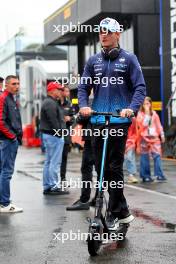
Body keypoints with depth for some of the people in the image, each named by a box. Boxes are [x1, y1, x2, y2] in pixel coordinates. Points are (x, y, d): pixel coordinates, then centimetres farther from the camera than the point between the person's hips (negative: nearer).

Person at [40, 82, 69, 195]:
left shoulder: (51, 102, 20)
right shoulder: (51, 103, -15)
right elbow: (53, 121, -21)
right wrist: (59, 132, -19)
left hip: (48, 135, 11)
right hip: (54, 135, -11)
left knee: (49, 162, 12)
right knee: (55, 162, -9)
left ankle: (47, 187, 17)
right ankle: (55, 186, -8)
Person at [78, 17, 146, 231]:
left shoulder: (128, 59, 3)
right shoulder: (93, 61, 13)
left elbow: (140, 87, -2)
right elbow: (83, 87, 14)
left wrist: (131, 107, -19)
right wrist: (83, 105, -6)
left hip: (119, 120, -5)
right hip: (98, 120, 5)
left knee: (114, 167, -8)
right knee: (100, 167, 5)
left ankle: (114, 213, -1)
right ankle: (123, 211, 15)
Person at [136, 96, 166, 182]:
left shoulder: (154, 114, 12)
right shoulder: (140, 114, 1)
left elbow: (158, 125, 15)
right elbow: (142, 124, -12)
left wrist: (162, 135, 12)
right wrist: (147, 114, -16)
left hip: (154, 137, 2)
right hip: (144, 138, -2)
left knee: (157, 155, -6)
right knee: (145, 157, -1)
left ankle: (159, 175, -5)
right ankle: (146, 176, 4)